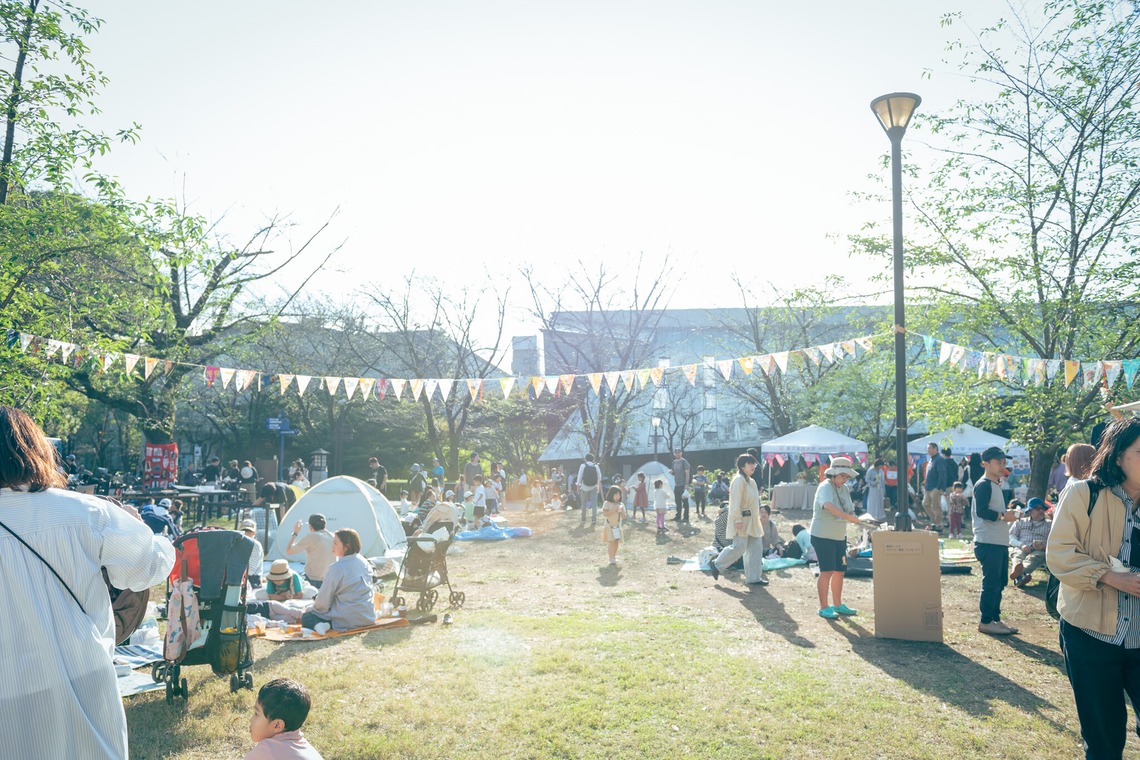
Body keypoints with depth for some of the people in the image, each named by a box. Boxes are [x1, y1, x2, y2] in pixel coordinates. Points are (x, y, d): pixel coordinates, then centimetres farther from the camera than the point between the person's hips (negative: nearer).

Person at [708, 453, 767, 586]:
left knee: (756, 548, 6)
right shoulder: (739, 480, -16)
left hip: (752, 521, 10)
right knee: (739, 547, -10)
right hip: (742, 521, -10)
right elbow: (735, 502, -21)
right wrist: (737, 519, -24)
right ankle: (716, 565, 8)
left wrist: (757, 518, 20)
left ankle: (754, 577, 12)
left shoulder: (751, 481, 15)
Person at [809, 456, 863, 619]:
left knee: (840, 571, 13)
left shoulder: (844, 489, 10)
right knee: (827, 572, -7)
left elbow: (849, 510, 12)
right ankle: (823, 608, 1)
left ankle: (838, 605, 26)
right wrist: (849, 517, -43)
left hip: (839, 536, 8)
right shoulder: (825, 487, -17)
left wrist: (854, 517, -11)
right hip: (823, 536, -8)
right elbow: (829, 506, -36)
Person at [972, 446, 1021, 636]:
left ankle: (995, 619, 22)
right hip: (988, 543, -10)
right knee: (991, 583, -5)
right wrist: (1003, 515, -17)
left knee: (1000, 582, 14)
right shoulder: (983, 485, -12)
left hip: (999, 543, 10)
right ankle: (985, 622, 2)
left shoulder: (996, 485, 18)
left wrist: (1008, 513, 6)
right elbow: (982, 511, -22)